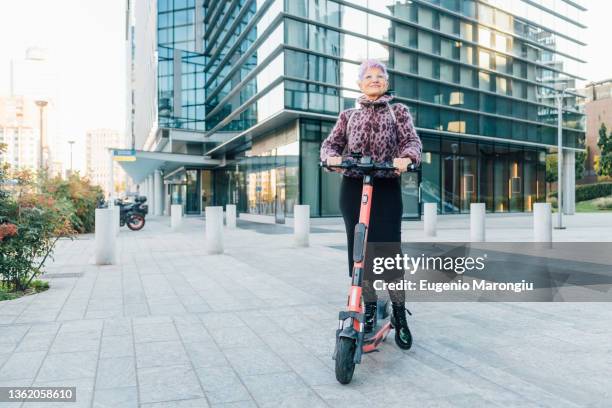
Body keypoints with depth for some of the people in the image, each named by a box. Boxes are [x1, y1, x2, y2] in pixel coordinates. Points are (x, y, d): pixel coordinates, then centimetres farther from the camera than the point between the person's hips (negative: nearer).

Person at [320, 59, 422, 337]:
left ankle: (399, 313, 6)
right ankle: (369, 308, 18)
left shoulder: (398, 111, 12)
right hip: (353, 188, 2)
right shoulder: (348, 115, 16)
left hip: (387, 188, -2)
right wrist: (333, 157, -18)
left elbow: (412, 140, -2)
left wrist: (405, 158, -26)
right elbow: (330, 144, 7)